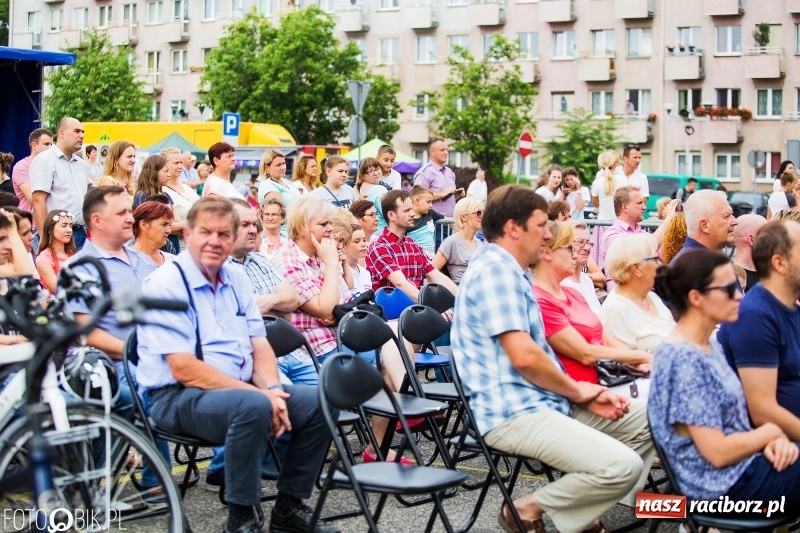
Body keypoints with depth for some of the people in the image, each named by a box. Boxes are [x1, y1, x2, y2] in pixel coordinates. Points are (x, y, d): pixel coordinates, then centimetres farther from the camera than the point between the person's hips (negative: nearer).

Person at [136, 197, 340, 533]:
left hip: (240, 389, 8)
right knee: (253, 406, -35)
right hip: (178, 397, -7)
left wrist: (273, 389, -12)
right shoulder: (166, 285, -12)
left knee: (318, 403, -7)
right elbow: (184, 370, -19)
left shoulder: (236, 280, 11)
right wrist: (260, 393, -22)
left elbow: (259, 347, 11)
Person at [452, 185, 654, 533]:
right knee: (622, 466, -26)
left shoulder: (512, 272, 19)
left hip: (543, 402, 11)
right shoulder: (495, 270, -15)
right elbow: (524, 357, -23)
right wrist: (577, 390, -7)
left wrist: (581, 395, 4)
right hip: (514, 413, -11)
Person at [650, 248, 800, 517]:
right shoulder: (684, 360, -22)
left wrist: (770, 440, -7)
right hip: (721, 484, -8)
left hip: (742, 462, 9)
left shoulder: (710, 346, 7)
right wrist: (773, 432, -8)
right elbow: (717, 452, -22)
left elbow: (733, 414, 11)